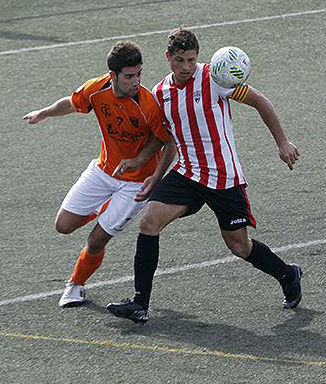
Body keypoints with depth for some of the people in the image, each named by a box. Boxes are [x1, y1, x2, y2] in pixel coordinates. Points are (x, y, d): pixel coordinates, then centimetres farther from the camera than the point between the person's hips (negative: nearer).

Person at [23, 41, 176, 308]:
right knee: (64, 225, 5)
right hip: (103, 170, 5)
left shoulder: (148, 104, -29)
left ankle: (77, 285, 23)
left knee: (96, 242, -6)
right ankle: (102, 211, 37)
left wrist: (156, 178, -24)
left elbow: (171, 142, -16)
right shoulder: (96, 90, -15)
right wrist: (43, 114, 21)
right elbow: (73, 103, 10)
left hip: (136, 180, -5)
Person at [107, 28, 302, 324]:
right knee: (149, 222, -14)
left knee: (239, 246, 3)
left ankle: (288, 275, 33)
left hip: (224, 177, -5)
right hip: (186, 174, 5)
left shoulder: (213, 78, -13)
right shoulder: (161, 92, 4)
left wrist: (283, 143, -4)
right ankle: (140, 304, -9)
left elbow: (259, 102, -5)